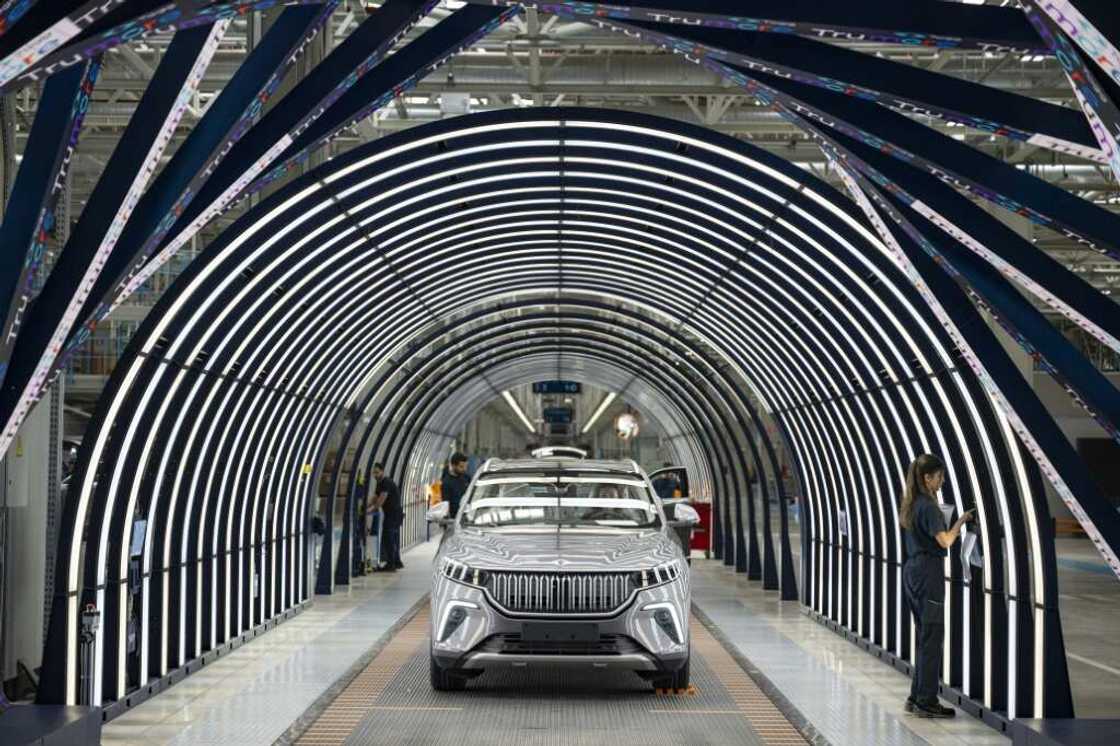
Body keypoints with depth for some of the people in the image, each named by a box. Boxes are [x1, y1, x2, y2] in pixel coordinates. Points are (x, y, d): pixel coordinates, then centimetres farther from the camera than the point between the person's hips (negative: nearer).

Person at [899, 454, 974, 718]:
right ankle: (926, 702, -1)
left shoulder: (910, 505, 13)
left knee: (924, 635, 15)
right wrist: (960, 522, -10)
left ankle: (917, 697, 18)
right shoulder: (928, 506, -15)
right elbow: (944, 541, -22)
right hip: (928, 572, -9)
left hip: (911, 570, 9)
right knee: (932, 637, -4)